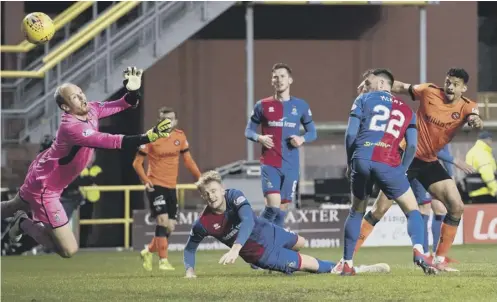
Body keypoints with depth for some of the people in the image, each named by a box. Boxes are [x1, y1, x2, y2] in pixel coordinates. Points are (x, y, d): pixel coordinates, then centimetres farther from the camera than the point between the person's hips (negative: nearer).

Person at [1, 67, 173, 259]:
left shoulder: (91, 110, -12)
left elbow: (126, 104, -4)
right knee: (69, 250, -10)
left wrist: (133, 90, -26)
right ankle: (24, 224, 10)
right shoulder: (71, 128, -38)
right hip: (43, 187, -10)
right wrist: (149, 137, -53)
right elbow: (113, 142, -46)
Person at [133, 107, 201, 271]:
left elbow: (188, 159, 14)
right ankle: (163, 261, -12)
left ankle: (148, 252, 29)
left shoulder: (180, 136, 5)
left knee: (170, 227, 7)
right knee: (163, 220, -17)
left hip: (171, 187, 6)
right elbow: (137, 162, -4)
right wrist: (146, 180, -16)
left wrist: (200, 178, 6)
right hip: (156, 185, -6)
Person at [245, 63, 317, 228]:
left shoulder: (300, 106, 6)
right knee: (273, 206, -17)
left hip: (291, 166, 2)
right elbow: (248, 130, 9)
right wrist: (259, 138, -13)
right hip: (270, 165, -2)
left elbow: (312, 132, 13)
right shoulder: (262, 105, 3)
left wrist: (303, 139, -10)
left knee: (283, 208, 7)